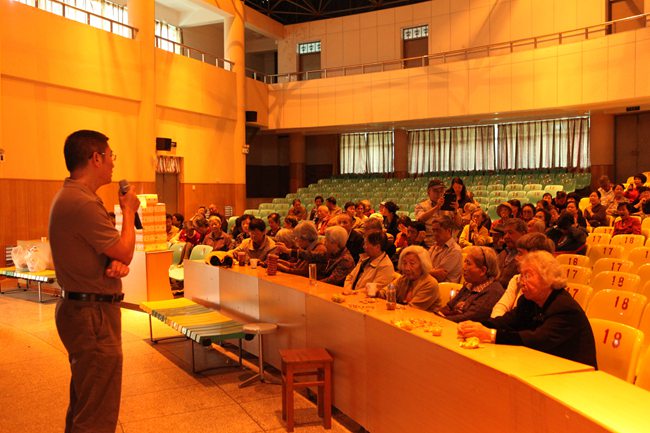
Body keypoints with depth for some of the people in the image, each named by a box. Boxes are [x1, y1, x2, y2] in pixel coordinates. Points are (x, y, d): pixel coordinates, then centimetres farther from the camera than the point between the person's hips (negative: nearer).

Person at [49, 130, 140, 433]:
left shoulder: (71, 195, 12)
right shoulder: (82, 202, -22)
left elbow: (103, 250, 14)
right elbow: (125, 251, -17)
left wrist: (118, 263, -8)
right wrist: (129, 211, -2)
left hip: (81, 308, 11)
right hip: (93, 314, -11)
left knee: (83, 402, 24)